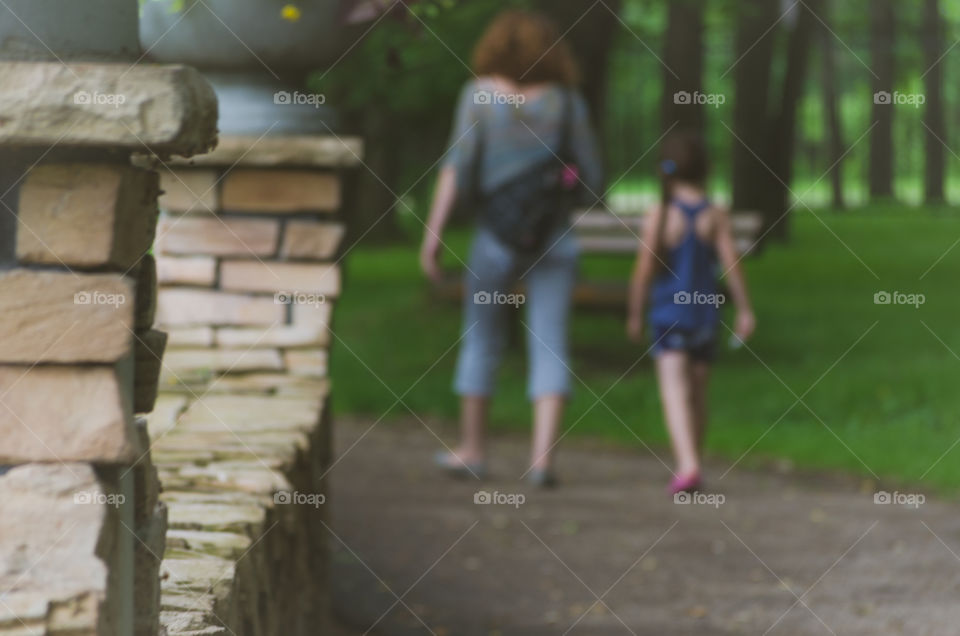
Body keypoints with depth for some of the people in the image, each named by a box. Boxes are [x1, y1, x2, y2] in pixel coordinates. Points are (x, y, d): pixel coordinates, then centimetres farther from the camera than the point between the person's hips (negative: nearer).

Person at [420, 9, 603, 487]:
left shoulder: (480, 94, -1)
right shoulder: (565, 99, 3)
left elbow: (458, 166, -9)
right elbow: (591, 175, 4)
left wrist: (433, 231, -8)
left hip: (498, 237, -1)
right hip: (554, 235, 1)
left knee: (481, 340, 13)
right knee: (549, 344, -1)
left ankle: (472, 450, 21)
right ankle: (542, 456, -12)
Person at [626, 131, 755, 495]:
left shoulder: (660, 215, -7)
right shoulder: (716, 216, -2)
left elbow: (644, 270, -8)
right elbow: (731, 263, -7)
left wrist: (635, 314, 1)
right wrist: (744, 311, 0)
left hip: (668, 313, -3)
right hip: (706, 312, 3)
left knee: (675, 392, -11)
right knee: (698, 393, 16)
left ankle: (687, 465, -29)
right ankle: (690, 465, 27)